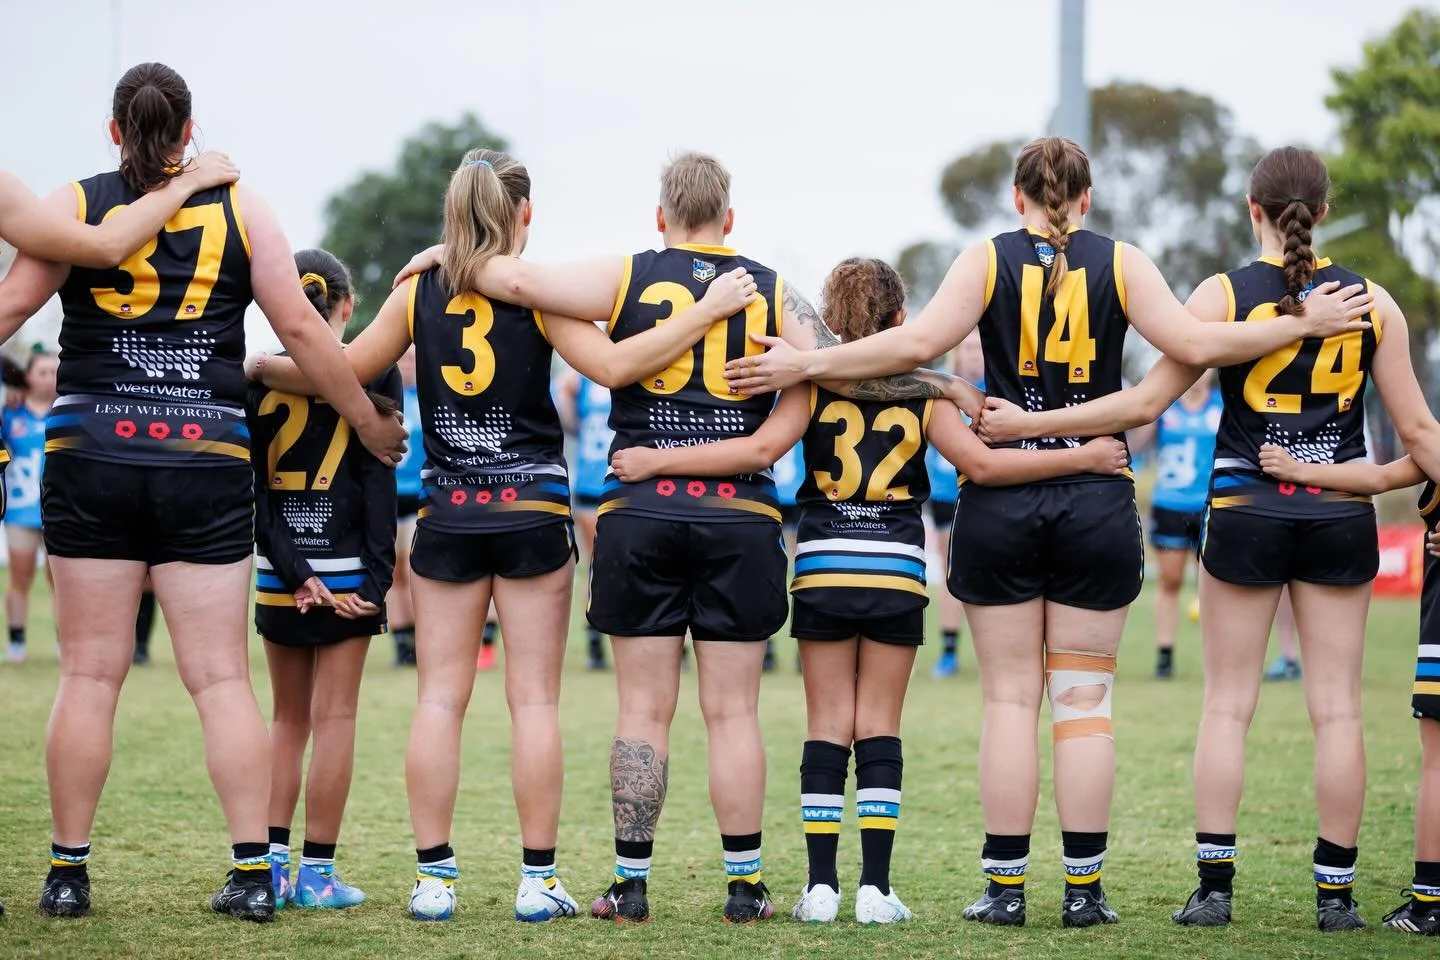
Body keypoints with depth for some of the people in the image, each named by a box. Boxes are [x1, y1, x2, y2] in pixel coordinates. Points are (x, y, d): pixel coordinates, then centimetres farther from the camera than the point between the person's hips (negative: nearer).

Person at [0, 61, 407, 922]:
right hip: (209, 464, 1)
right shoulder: (240, 209, 4)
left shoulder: (76, 206, 1)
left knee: (91, 673, 4)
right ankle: (254, 872, -1)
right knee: (223, 678, 3)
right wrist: (369, 423, 13)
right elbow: (301, 327, 3)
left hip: (91, 459, 0)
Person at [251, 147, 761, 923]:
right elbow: (613, 367, -16)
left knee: (439, 698, 5)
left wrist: (261, 369, 22)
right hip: (533, 511, -2)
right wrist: (707, 311, -12)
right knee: (534, 700, 2)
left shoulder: (417, 291, 2)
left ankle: (433, 878, 2)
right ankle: (538, 880, 2)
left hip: (448, 514, 2)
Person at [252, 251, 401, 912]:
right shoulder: (374, 374, -4)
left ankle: (272, 863, 9)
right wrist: (377, 578, -7)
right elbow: (380, 484, -8)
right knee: (334, 719, 2)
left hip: (279, 576, 2)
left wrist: (294, 573, -7)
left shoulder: (261, 378, 2)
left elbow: (255, 489, -4)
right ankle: (316, 874, 1)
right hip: (347, 569, -2)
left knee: (288, 718, 14)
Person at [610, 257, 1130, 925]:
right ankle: (876, 887, -1)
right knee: (880, 729, 4)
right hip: (897, 575, 0)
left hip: (824, 571, 0)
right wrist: (1081, 458, -3)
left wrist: (658, 461, -15)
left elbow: (761, 449, -16)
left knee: (828, 727, 4)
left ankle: (821, 884, 0)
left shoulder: (813, 383, -3)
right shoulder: (922, 391, -1)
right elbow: (980, 465, -7)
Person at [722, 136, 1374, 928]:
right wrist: (1307, 324, 2)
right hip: (1097, 506, 0)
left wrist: (804, 364, -7)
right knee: (1083, 699, 5)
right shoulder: (1120, 263, 1)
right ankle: (1082, 889, 4)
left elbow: (918, 342, -12)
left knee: (1009, 698, 5)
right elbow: (1194, 344, -7)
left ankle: (1006, 886, 4)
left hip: (999, 504, 0)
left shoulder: (987, 260, 0)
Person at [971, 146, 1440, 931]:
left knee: (1227, 704, 6)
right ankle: (1335, 893, 5)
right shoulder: (1372, 302, -1)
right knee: (1336, 706, 5)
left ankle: (1213, 885, 1)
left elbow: (1145, 402, -9)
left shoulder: (1224, 295, -6)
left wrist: (1027, 423, -3)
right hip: (1340, 519, 1)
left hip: (1245, 514, -1)